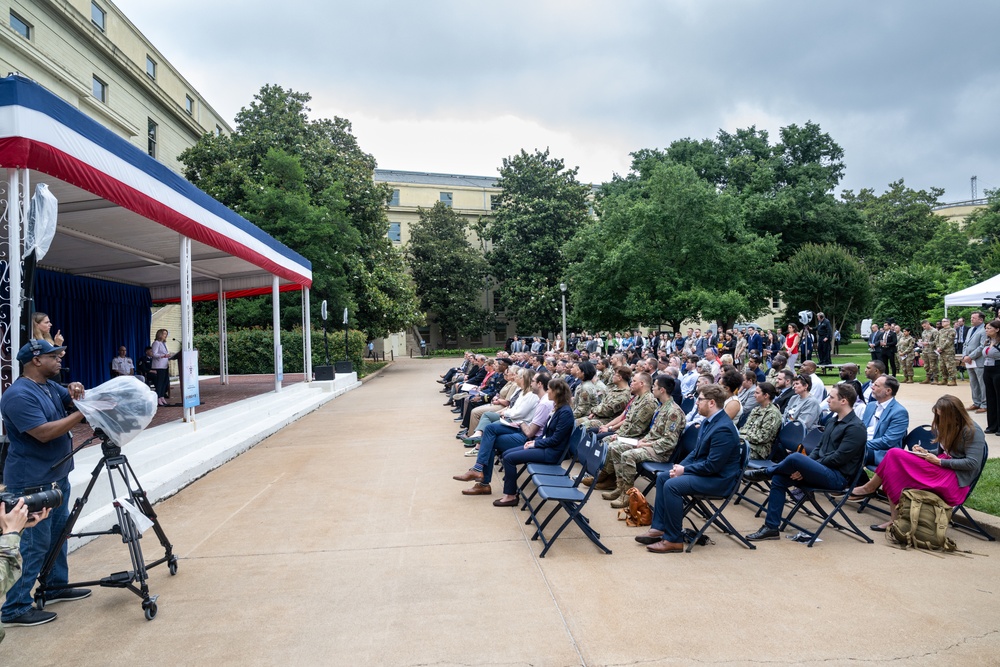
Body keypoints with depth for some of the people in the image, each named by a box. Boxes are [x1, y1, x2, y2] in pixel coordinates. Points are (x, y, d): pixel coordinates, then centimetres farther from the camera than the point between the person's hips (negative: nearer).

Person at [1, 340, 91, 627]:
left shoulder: (50, 386, 8)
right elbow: (44, 432, -28)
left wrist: (77, 393, -6)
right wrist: (82, 413, -27)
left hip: (57, 475, 10)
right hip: (32, 483, -10)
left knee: (58, 534, 19)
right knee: (34, 545, -4)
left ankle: (57, 586, 33)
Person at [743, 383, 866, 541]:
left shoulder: (856, 427, -13)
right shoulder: (834, 422, 16)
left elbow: (838, 458, -19)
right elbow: (818, 448, 18)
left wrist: (806, 467, -15)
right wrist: (804, 468, 1)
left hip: (838, 477, -9)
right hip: (823, 471, 9)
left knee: (795, 457, -29)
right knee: (779, 479, -7)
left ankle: (765, 473, 1)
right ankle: (771, 528, -3)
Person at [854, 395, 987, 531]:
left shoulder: (972, 431, -9)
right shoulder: (947, 427, 15)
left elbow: (972, 463, -16)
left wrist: (939, 461, -15)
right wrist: (926, 452, 3)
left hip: (957, 478, -8)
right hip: (942, 469, 8)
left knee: (895, 455, -24)